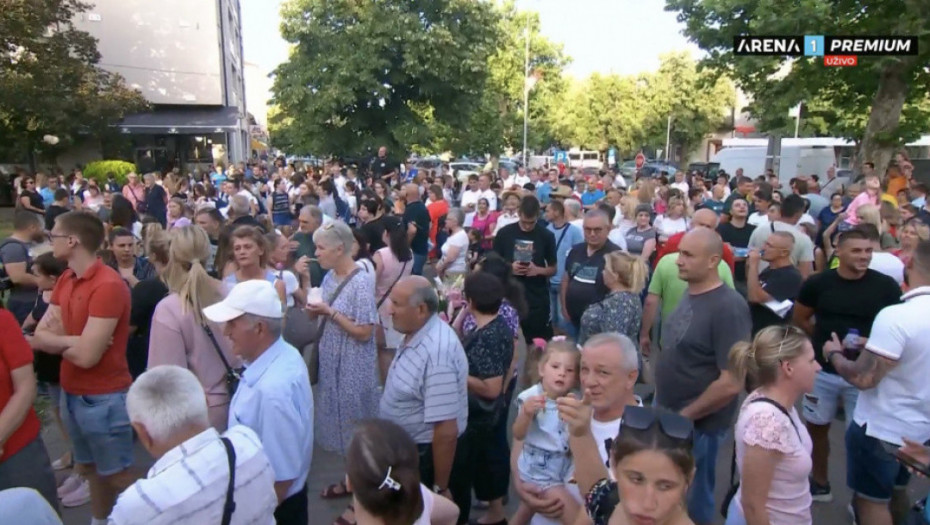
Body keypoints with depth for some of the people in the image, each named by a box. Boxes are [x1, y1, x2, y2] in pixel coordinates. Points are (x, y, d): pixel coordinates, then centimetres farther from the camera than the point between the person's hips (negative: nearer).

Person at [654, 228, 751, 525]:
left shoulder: (728, 308, -23)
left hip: (695, 425, -7)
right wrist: (663, 406, 10)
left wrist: (684, 417, -16)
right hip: (666, 414, 7)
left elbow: (731, 383, -26)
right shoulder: (690, 294, 3)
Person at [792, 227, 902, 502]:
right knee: (816, 426, 16)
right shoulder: (818, 282, -6)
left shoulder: (886, 286, -9)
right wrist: (824, 337, 0)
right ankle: (819, 483, 36)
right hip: (823, 370, 2)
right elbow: (799, 318, 8)